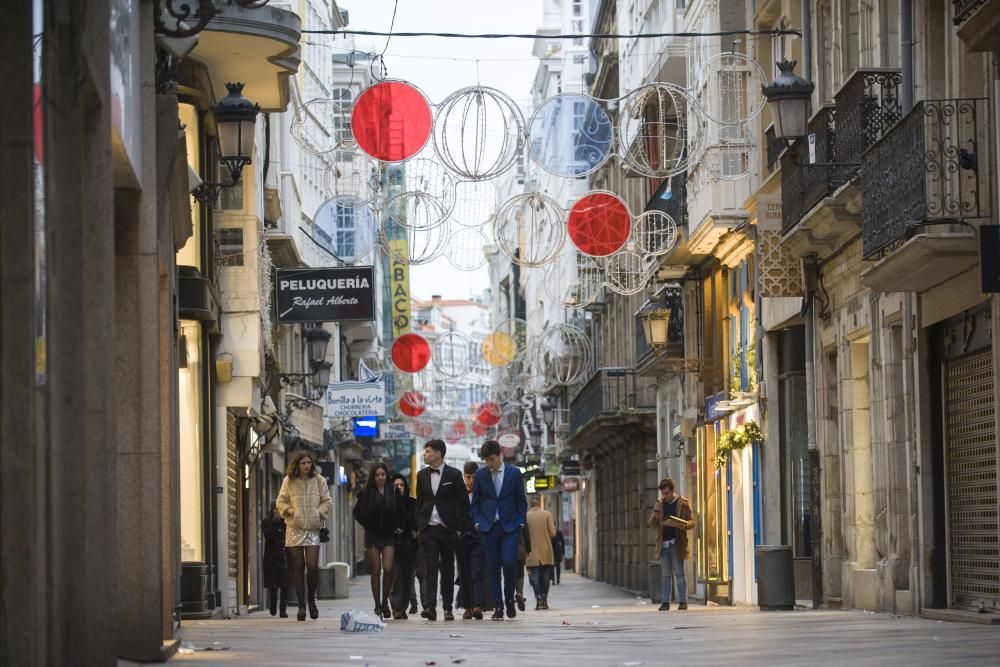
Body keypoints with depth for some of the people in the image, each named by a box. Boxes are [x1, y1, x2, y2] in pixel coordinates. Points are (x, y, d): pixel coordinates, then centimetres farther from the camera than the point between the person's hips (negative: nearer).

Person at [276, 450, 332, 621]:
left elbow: (327, 501, 9)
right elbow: (281, 502, 9)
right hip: (294, 528, 0)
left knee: (312, 565, -12)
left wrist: (319, 513, -6)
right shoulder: (288, 481, 4)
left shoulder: (319, 480, 5)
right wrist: (289, 511, -8)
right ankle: (301, 605, 9)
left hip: (313, 528, 0)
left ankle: (311, 600, 10)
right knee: (297, 567, 2)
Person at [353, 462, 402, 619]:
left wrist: (399, 527, 3)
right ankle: (377, 606, 8)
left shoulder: (393, 492, 2)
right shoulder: (367, 493, -1)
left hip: (389, 535, 0)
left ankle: (385, 602, 7)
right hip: (372, 535, 0)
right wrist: (367, 524, 1)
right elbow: (357, 512, 8)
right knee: (376, 571, 1)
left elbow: (401, 512, 12)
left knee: (388, 569, -11)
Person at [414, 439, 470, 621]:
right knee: (431, 568, -10)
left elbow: (464, 503, 0)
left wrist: (460, 528, -5)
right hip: (428, 529, 2)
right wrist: (418, 526, 6)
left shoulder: (454, 475, -2)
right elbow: (419, 502, 14)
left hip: (448, 529, -2)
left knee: (448, 569, 6)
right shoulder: (422, 475, 9)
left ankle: (448, 608, 14)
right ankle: (431, 606, -19)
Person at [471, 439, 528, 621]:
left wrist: (521, 522, -1)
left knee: (509, 562, -14)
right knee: (493, 567, 0)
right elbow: (475, 501, 11)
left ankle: (509, 599, 7)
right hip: (489, 526, 2)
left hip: (510, 526, -2)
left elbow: (522, 501, 7)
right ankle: (498, 607, 4)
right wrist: (477, 522, 1)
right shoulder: (480, 474, 6)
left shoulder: (514, 473, 3)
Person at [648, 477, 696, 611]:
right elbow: (652, 524, 13)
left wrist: (684, 525, -23)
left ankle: (683, 601, 2)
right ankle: (666, 602, 9)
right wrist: (655, 516, -9)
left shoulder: (683, 503, 0)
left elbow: (692, 521, 0)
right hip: (663, 544, 4)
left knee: (679, 573, -2)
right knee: (666, 575, 7)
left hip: (677, 544, -4)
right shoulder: (660, 503, 12)